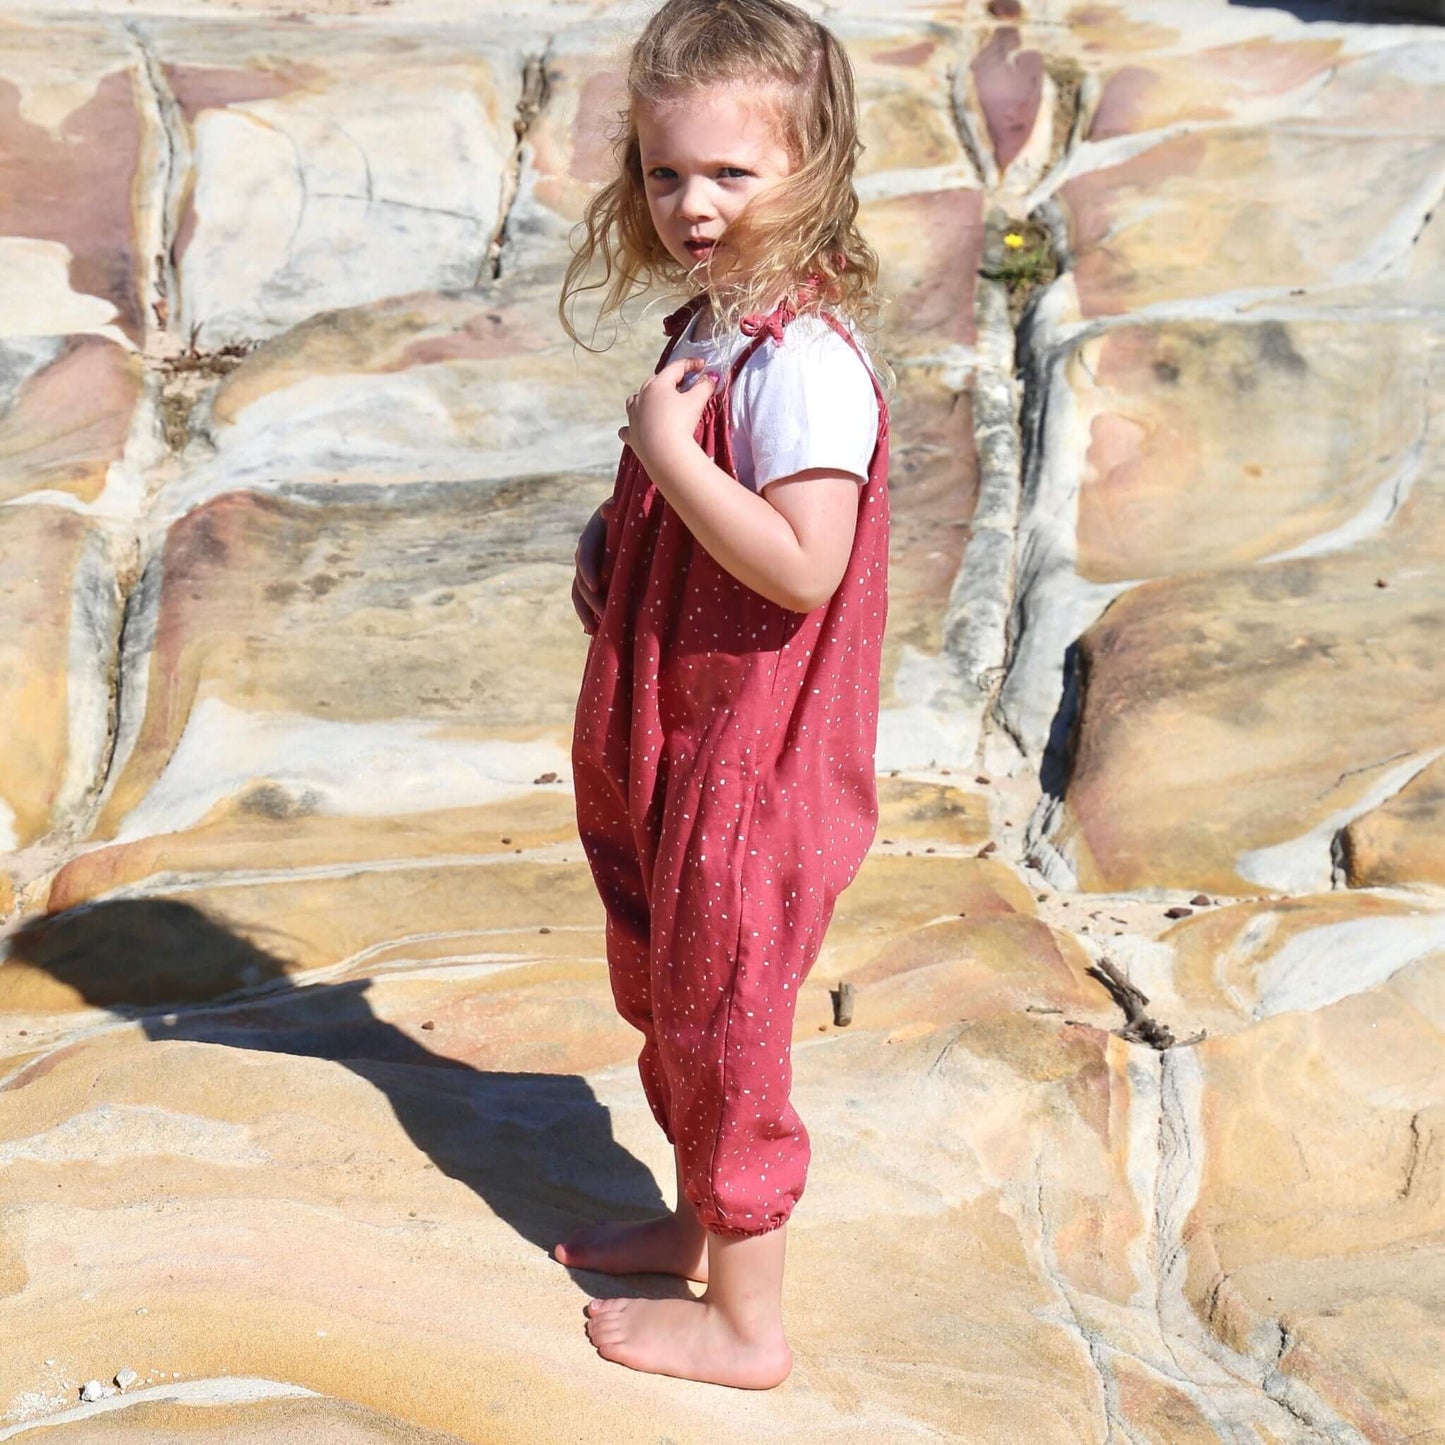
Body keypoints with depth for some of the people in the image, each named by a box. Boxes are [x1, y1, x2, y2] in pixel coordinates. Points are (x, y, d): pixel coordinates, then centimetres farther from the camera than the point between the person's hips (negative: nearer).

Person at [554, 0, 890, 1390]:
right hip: (671, 742, 10)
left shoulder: (803, 361, -24)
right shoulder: (712, 328, 7)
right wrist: (612, 542, 3)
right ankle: (694, 1222, 46)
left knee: (724, 1024, 4)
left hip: (750, 763, -10)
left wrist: (665, 444, -27)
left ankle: (745, 1322, 23)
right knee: (663, 995, 24)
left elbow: (800, 565, -31)